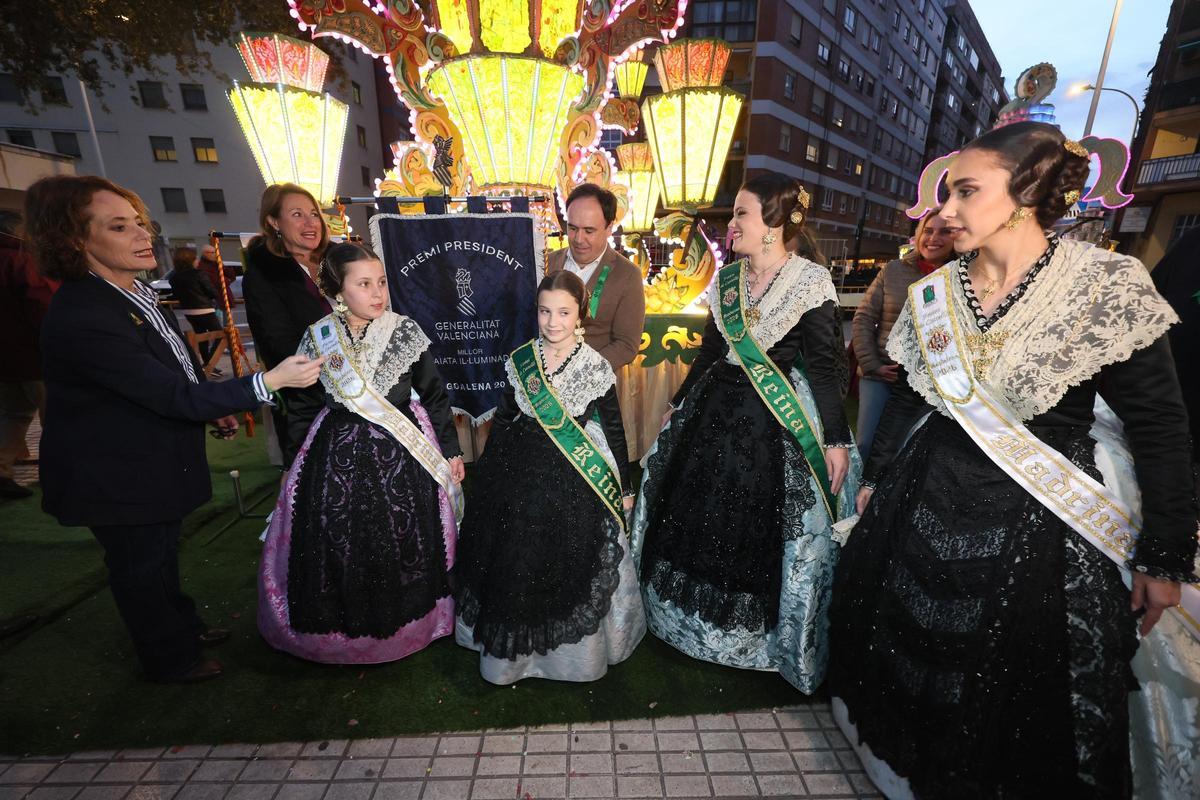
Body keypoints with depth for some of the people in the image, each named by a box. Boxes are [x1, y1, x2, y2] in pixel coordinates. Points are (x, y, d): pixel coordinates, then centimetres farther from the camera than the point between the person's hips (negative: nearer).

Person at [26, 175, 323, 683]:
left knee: (163, 552, 27)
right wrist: (268, 382, -37)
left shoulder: (132, 293, -3)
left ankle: (184, 628, 50)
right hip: (119, 478, -9)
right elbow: (172, 395, -33)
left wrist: (212, 408, 8)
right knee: (142, 569, 14)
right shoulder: (81, 319, -32)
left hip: (155, 461, 9)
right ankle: (170, 659, 38)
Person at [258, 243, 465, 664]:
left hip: (403, 454, -1)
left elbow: (435, 396, -2)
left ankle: (409, 621, 35)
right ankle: (350, 629, 37)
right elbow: (301, 410, 8)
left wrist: (451, 451, -1)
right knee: (340, 546, 10)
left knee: (404, 542, 8)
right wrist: (298, 466, 12)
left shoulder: (405, 332, -8)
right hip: (337, 456, 2)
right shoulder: (316, 339, -3)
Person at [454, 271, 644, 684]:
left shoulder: (597, 367, -10)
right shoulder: (520, 360, -1)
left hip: (573, 480, -3)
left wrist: (624, 487, 1)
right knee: (515, 563, 15)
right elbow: (504, 417, 8)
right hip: (519, 473, 3)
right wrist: (487, 470, 12)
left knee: (569, 564, 9)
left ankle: (573, 649, 37)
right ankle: (515, 645, 42)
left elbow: (614, 430, -4)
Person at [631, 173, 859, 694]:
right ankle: (701, 621, 43)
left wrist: (836, 439, -13)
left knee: (764, 530, 7)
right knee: (699, 518, 15)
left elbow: (825, 365, -11)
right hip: (715, 413, 6)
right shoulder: (726, 278, 5)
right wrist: (679, 404, 17)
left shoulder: (810, 281, -10)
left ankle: (762, 635, 36)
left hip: (780, 422, -5)